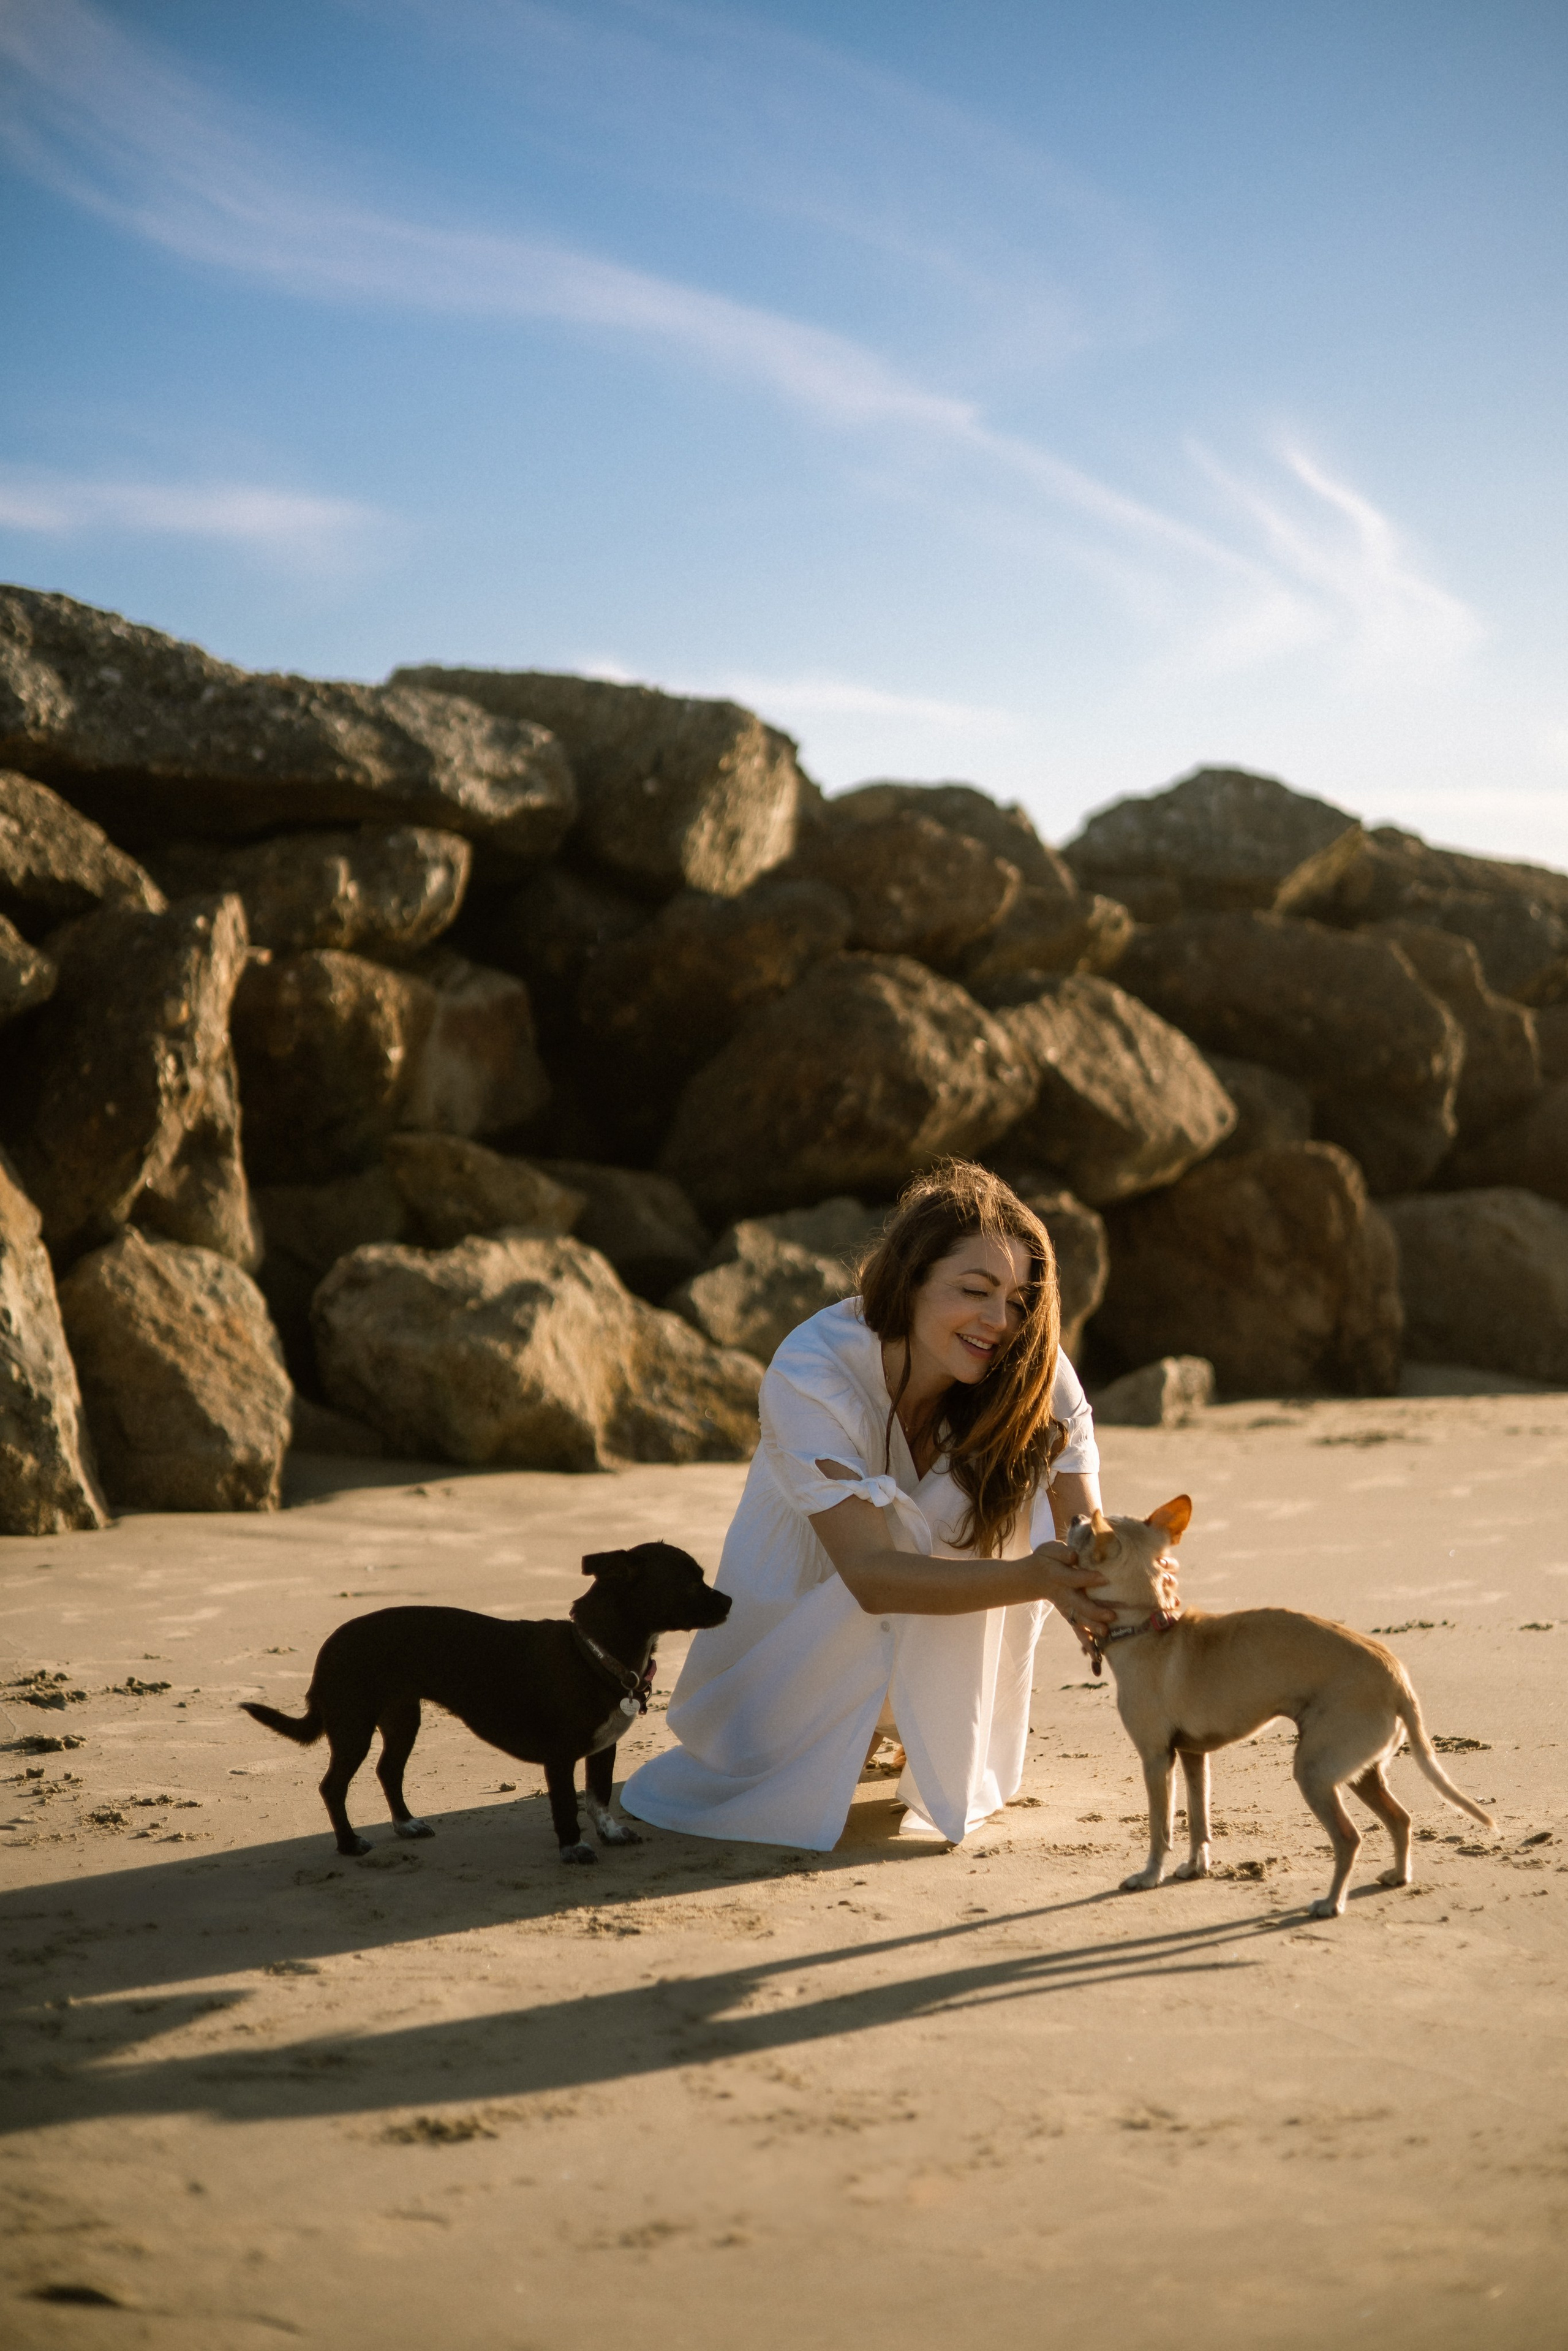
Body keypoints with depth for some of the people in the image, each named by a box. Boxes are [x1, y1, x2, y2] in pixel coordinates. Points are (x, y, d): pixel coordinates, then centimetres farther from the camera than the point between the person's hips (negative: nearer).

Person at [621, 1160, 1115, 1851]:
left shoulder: (1036, 1374, -24)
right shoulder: (809, 1373, -34)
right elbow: (871, 1575, -42)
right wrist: (1029, 1579, -58)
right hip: (803, 1605, -2)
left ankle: (949, 1755, -4)